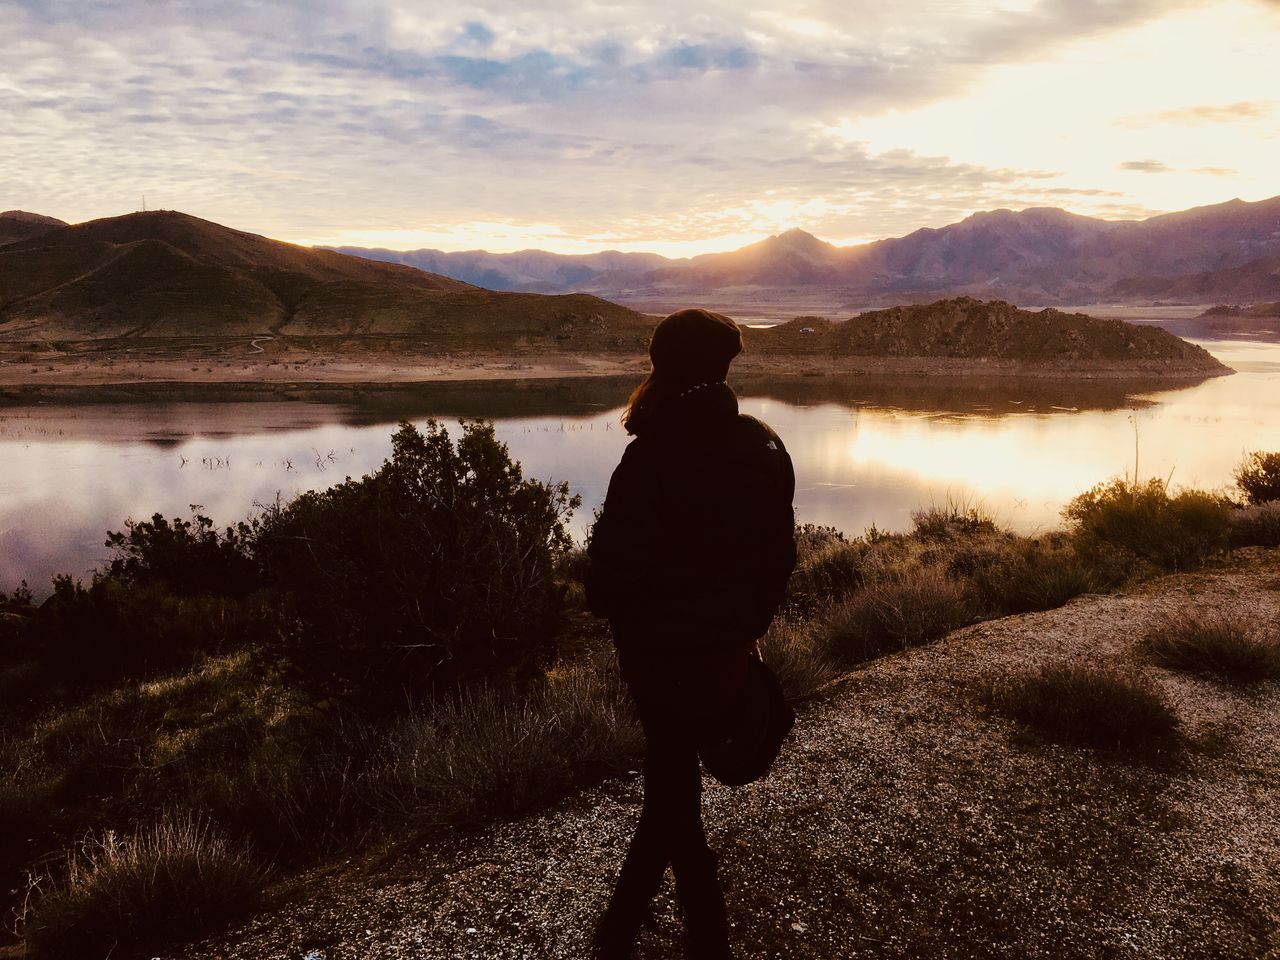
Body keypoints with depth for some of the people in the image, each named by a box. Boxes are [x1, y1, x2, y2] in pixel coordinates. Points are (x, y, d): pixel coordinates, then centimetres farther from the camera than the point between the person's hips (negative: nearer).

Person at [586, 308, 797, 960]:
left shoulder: (652, 456, -22)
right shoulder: (765, 448, -3)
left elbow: (614, 554, -17)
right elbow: (779, 552, 4)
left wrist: (610, 612, 3)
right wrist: (750, 625, 15)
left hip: (663, 648, -6)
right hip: (729, 643, 6)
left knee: (673, 791, 13)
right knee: (671, 781, 21)